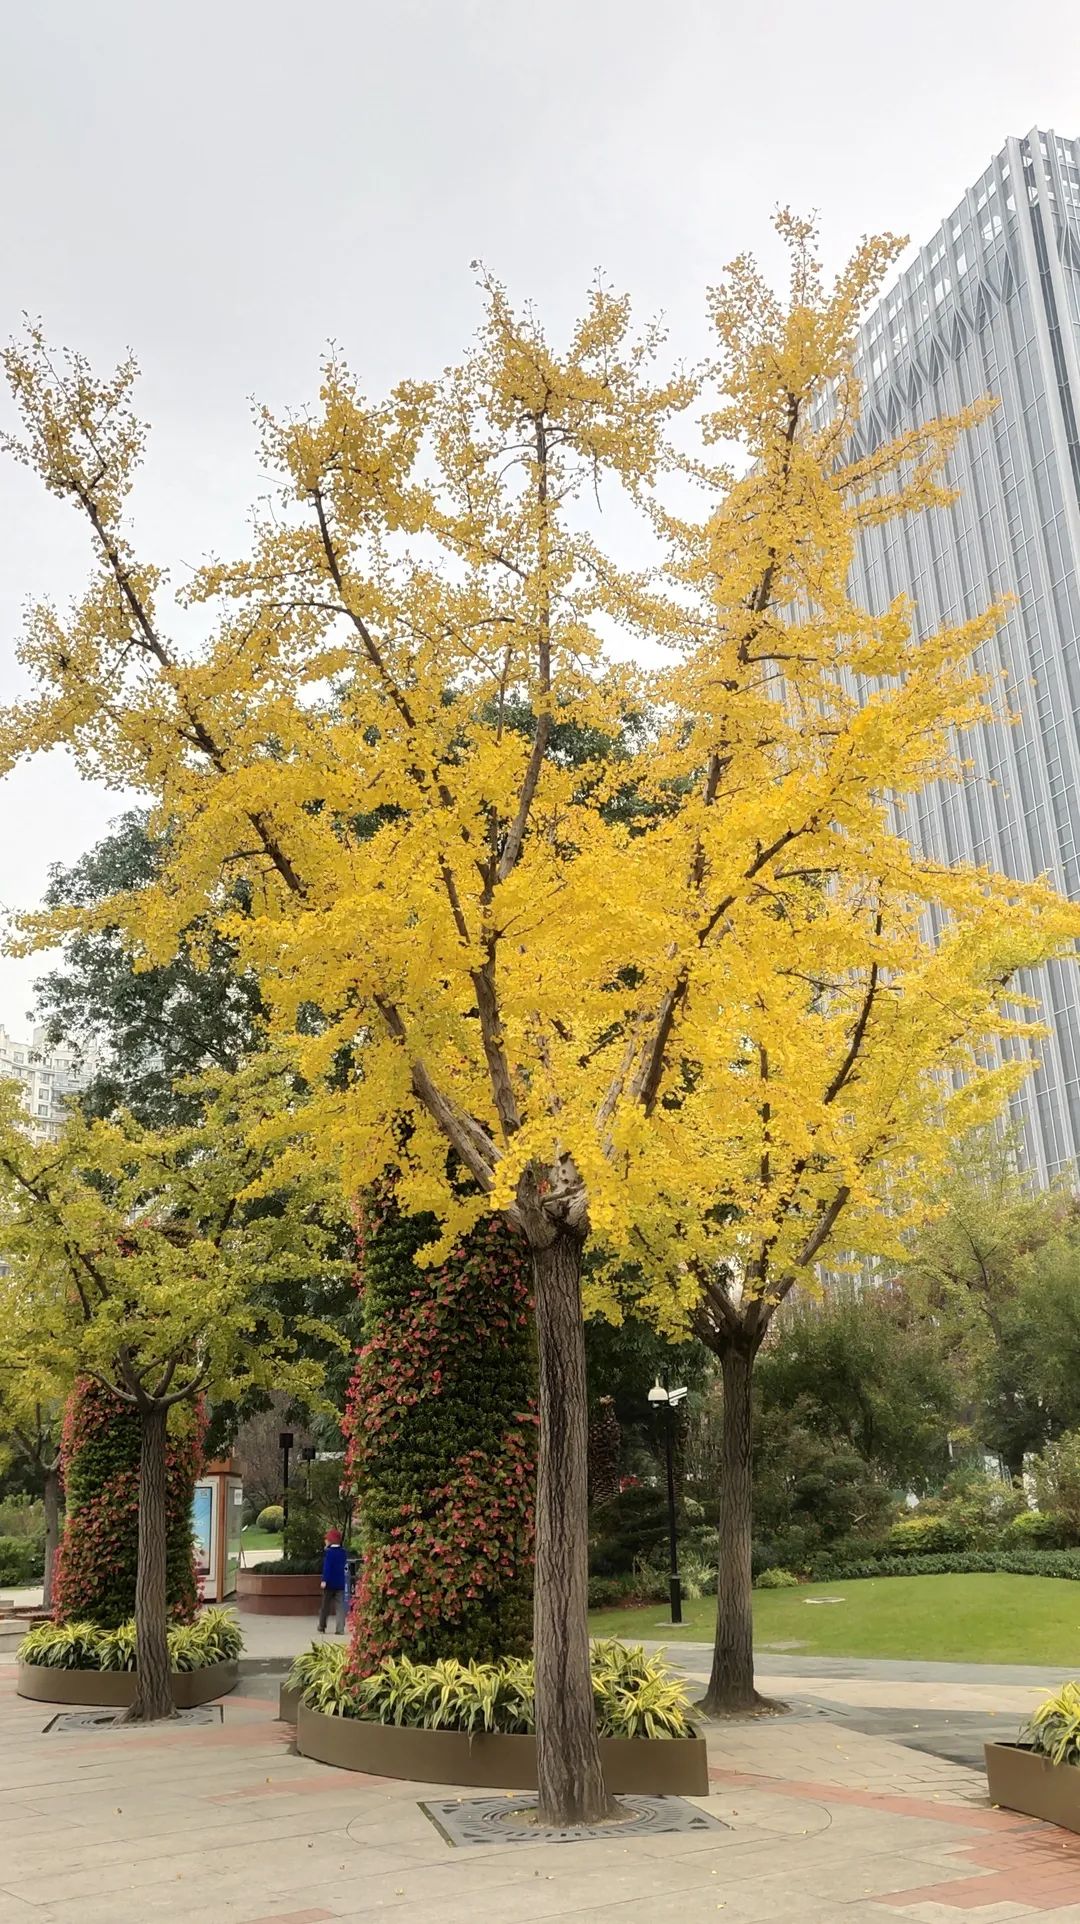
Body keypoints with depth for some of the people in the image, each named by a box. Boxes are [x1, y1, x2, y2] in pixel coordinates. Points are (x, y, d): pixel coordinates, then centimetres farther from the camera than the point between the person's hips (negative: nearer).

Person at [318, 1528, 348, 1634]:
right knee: (340, 1606, 3)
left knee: (325, 1605, 12)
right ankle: (340, 1629, -5)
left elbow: (326, 1567, -19)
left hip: (330, 1582, -4)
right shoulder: (343, 1552, 7)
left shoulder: (329, 1552, -12)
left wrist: (324, 1580, -21)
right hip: (340, 1583, 4)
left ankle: (322, 1625, 23)